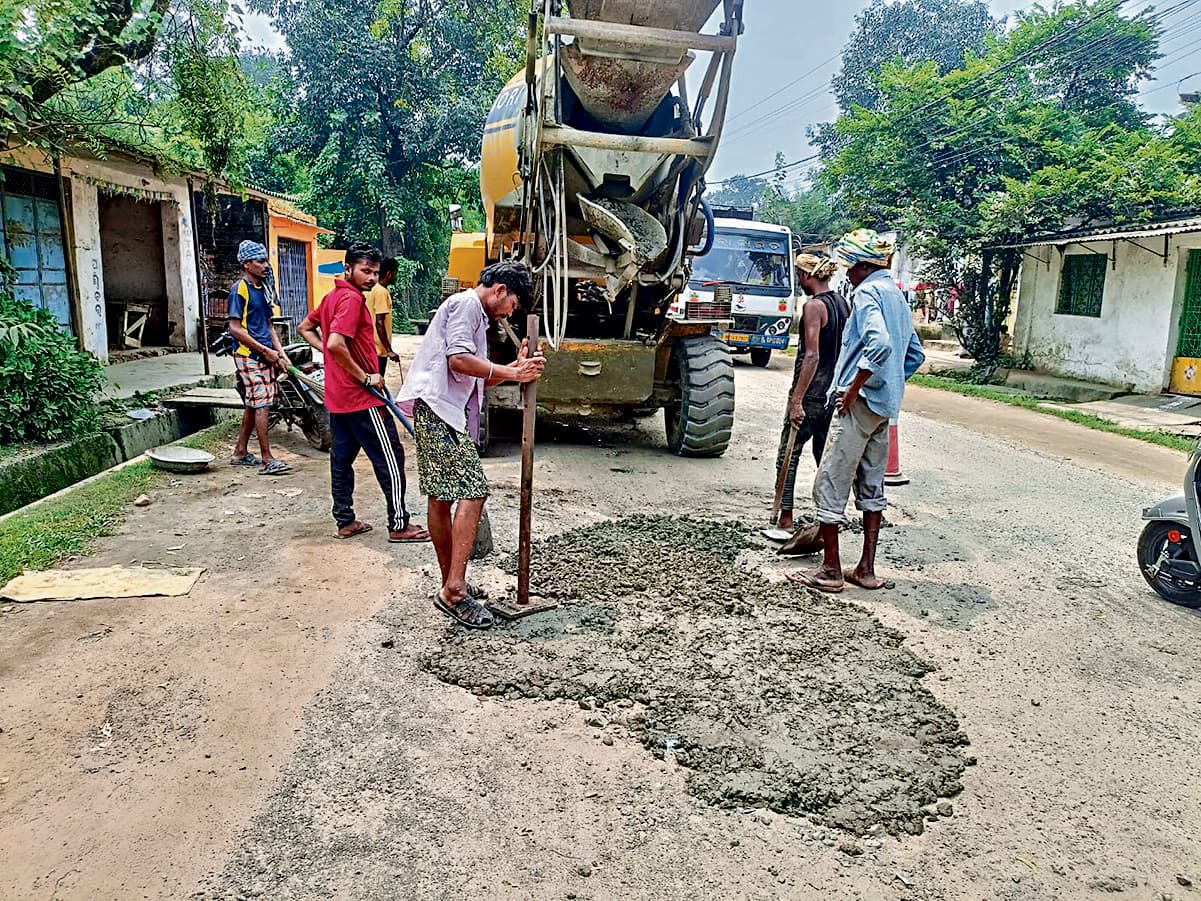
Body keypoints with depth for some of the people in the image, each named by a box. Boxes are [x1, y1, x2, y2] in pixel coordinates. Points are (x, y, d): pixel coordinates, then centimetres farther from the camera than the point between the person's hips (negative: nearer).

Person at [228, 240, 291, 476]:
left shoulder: (263, 289, 16)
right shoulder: (240, 288, -10)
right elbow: (235, 328, -15)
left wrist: (280, 353, 7)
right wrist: (265, 350, -15)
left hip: (265, 356, 8)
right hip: (248, 356, -8)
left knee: (253, 405, 12)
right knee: (262, 405, -10)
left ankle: (240, 452, 22)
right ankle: (267, 460, -8)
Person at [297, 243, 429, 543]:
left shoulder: (331, 297, 12)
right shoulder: (352, 298, -17)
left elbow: (305, 329, 23)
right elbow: (336, 343, -29)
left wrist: (328, 353, 12)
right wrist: (366, 377, -19)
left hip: (338, 396, 10)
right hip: (361, 397, -10)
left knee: (342, 457, 13)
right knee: (390, 458, -2)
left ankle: (346, 521, 21)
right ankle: (399, 525, 3)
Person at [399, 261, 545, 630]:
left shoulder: (475, 315, 27)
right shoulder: (466, 303, -4)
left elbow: (475, 379, 24)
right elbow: (459, 359, -18)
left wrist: (516, 366, 12)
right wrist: (511, 373, -10)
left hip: (440, 414, 11)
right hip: (439, 408, -11)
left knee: (442, 498, 11)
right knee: (473, 491, -15)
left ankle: (450, 586, 18)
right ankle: (454, 590, -17)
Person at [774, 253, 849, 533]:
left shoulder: (813, 306, -14)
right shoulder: (844, 303, 11)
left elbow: (812, 356, -21)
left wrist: (796, 400, -23)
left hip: (812, 391, -8)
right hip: (835, 391, 8)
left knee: (789, 453, 1)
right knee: (826, 456, 14)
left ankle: (785, 521, 3)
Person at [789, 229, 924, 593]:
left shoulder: (867, 292, -11)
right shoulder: (897, 296, 19)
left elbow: (878, 343, -28)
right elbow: (915, 355, 23)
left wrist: (853, 389, -21)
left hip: (861, 401, -10)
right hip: (886, 405, 10)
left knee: (830, 483, -3)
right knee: (871, 484, 13)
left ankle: (830, 571, 2)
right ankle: (866, 569, 18)